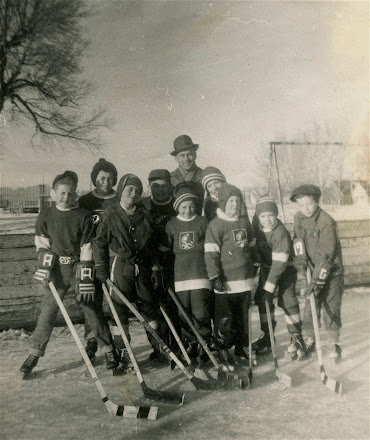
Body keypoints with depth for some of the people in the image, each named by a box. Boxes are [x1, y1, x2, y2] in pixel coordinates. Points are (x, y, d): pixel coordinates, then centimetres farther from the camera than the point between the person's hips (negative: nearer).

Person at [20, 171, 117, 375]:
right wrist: (44, 266, -5)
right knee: (48, 309, 2)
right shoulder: (46, 215, 2)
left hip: (79, 267, -2)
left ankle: (108, 350, 13)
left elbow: (87, 248, -8)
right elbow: (42, 243, 6)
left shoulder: (84, 216, -6)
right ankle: (35, 353, 17)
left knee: (92, 308, 0)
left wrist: (86, 277, -12)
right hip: (57, 269, 2)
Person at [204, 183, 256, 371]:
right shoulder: (216, 225, -10)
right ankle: (223, 351, 17)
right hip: (226, 281, -6)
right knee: (224, 318, 2)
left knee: (242, 316, 17)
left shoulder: (245, 222, 9)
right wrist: (215, 277, -18)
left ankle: (242, 346, 33)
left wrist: (252, 265, 26)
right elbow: (210, 253, -14)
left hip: (245, 279, 6)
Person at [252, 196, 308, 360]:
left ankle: (296, 338, 4)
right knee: (261, 299, 3)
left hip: (285, 268, -5)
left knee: (287, 301, -13)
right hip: (266, 266, 5)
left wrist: (269, 288, -33)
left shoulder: (281, 233, -32)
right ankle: (267, 337, 17)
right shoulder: (256, 223, -15)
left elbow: (279, 263, -33)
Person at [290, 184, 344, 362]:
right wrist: (301, 258, -14)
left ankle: (334, 344, 15)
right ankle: (309, 340, 21)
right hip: (312, 269, 5)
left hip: (331, 270, -4)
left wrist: (319, 277, -27)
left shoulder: (327, 221, -21)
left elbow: (326, 252, -24)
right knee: (310, 305, 5)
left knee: (331, 306, -2)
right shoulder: (299, 218, 0)